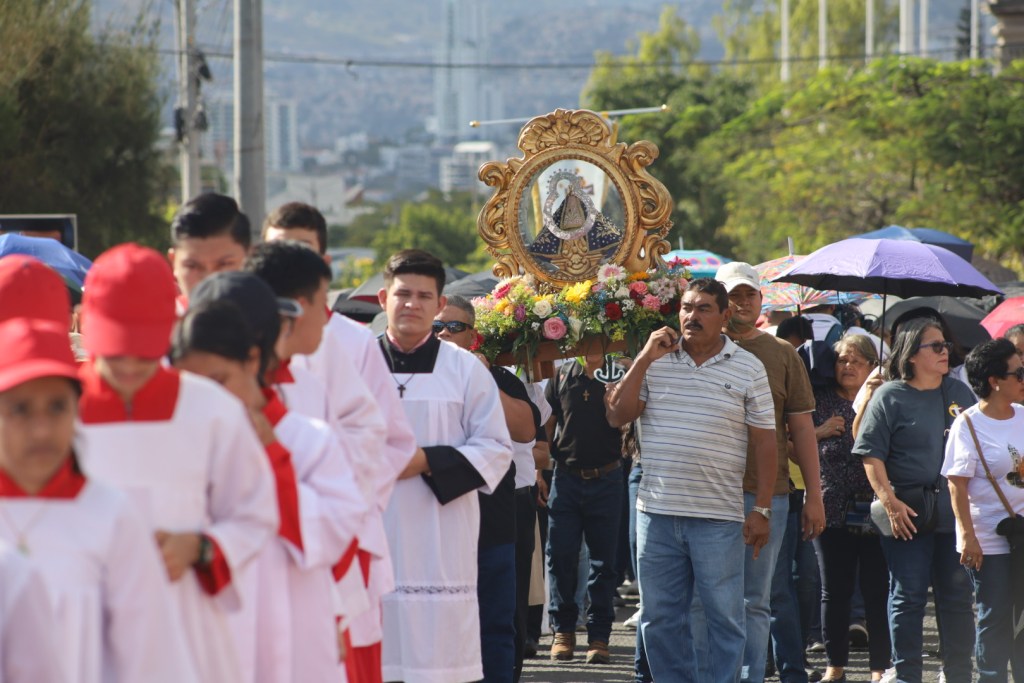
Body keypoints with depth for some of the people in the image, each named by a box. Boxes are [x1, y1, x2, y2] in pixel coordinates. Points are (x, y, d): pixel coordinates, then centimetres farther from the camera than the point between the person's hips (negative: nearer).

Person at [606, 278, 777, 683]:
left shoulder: (747, 369, 1)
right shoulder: (655, 362, 7)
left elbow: (765, 442, 1)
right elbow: (617, 417, 1)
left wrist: (762, 510, -4)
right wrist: (644, 360, -7)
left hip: (718, 517, -3)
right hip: (657, 512, 3)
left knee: (724, 618, 1)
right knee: (659, 619, 8)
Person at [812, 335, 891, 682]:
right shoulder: (820, 399, 8)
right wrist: (821, 431, -5)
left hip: (873, 511, -1)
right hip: (833, 509, 1)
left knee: (877, 590, 0)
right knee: (834, 591, 6)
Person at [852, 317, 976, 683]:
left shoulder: (958, 392, 12)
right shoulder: (890, 396, -2)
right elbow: (871, 454, -7)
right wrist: (890, 501, -15)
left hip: (955, 511, 4)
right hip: (909, 515, -4)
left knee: (958, 596, 8)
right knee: (908, 596, 0)